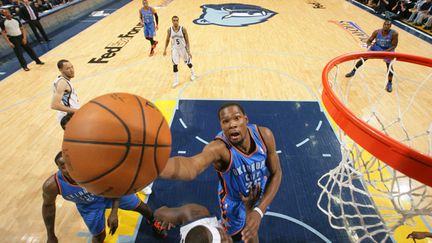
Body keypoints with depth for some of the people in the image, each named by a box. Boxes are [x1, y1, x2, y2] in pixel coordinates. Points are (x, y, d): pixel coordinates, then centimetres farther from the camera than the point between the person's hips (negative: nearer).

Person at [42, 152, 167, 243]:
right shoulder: (51, 185, -34)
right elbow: (48, 205, -10)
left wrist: (114, 212, -27)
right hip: (88, 205, 1)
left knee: (141, 206, 12)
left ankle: (153, 222, 48)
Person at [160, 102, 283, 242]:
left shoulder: (264, 135, -25)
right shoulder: (218, 147, -39)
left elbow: (276, 173, -14)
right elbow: (191, 167, -61)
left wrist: (259, 211, -25)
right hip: (234, 203, -4)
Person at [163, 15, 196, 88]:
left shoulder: (183, 29, -17)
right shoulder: (169, 30, -10)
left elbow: (187, 40, -12)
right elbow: (167, 40, 5)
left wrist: (188, 51, -18)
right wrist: (165, 49, 6)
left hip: (183, 48, -1)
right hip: (174, 49, 1)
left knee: (188, 62, 14)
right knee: (175, 65, -1)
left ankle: (193, 74, 43)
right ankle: (176, 81, 13)